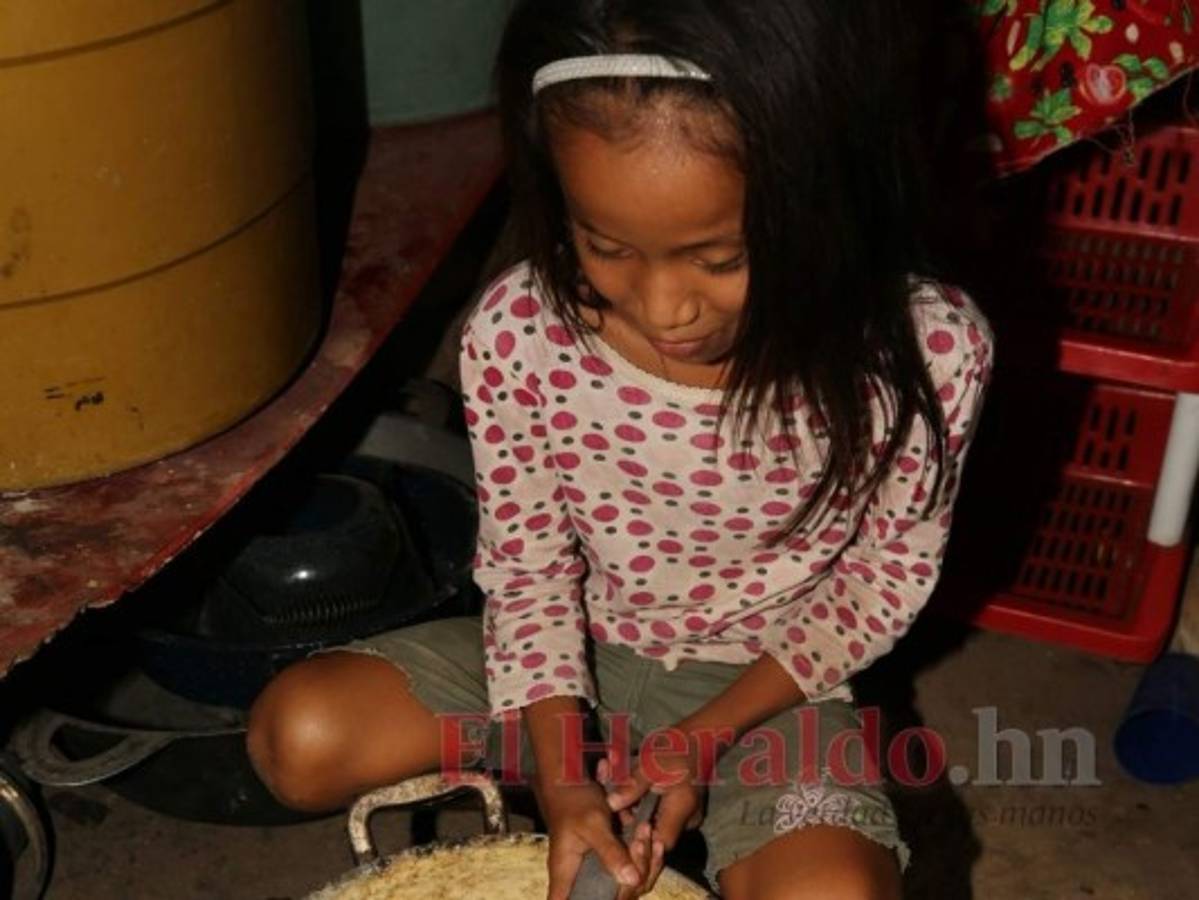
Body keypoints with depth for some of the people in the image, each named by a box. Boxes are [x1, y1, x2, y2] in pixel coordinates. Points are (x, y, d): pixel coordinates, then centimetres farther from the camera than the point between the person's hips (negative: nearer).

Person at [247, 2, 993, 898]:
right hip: (579, 655, 2)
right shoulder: (517, 334, -23)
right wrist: (560, 779, -19)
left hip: (768, 684, -1)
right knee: (298, 738, -14)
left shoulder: (924, 350, -28)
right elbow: (526, 568, -8)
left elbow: (885, 581, -11)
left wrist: (713, 733, -17)